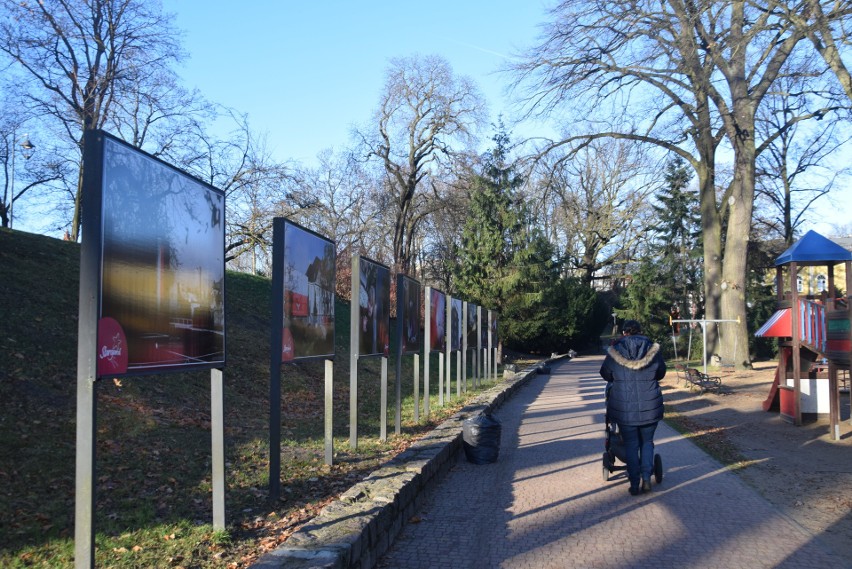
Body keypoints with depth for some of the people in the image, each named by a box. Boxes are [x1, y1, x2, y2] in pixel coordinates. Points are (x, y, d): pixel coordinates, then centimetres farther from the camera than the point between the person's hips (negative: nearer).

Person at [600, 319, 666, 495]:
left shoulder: (614, 352, -6)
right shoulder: (653, 349, -3)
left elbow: (605, 374, 6)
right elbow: (661, 373, 11)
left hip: (624, 407, -1)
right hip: (650, 406, 1)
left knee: (630, 445, 9)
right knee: (647, 442, 17)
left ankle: (634, 484, 10)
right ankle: (646, 478, 7)